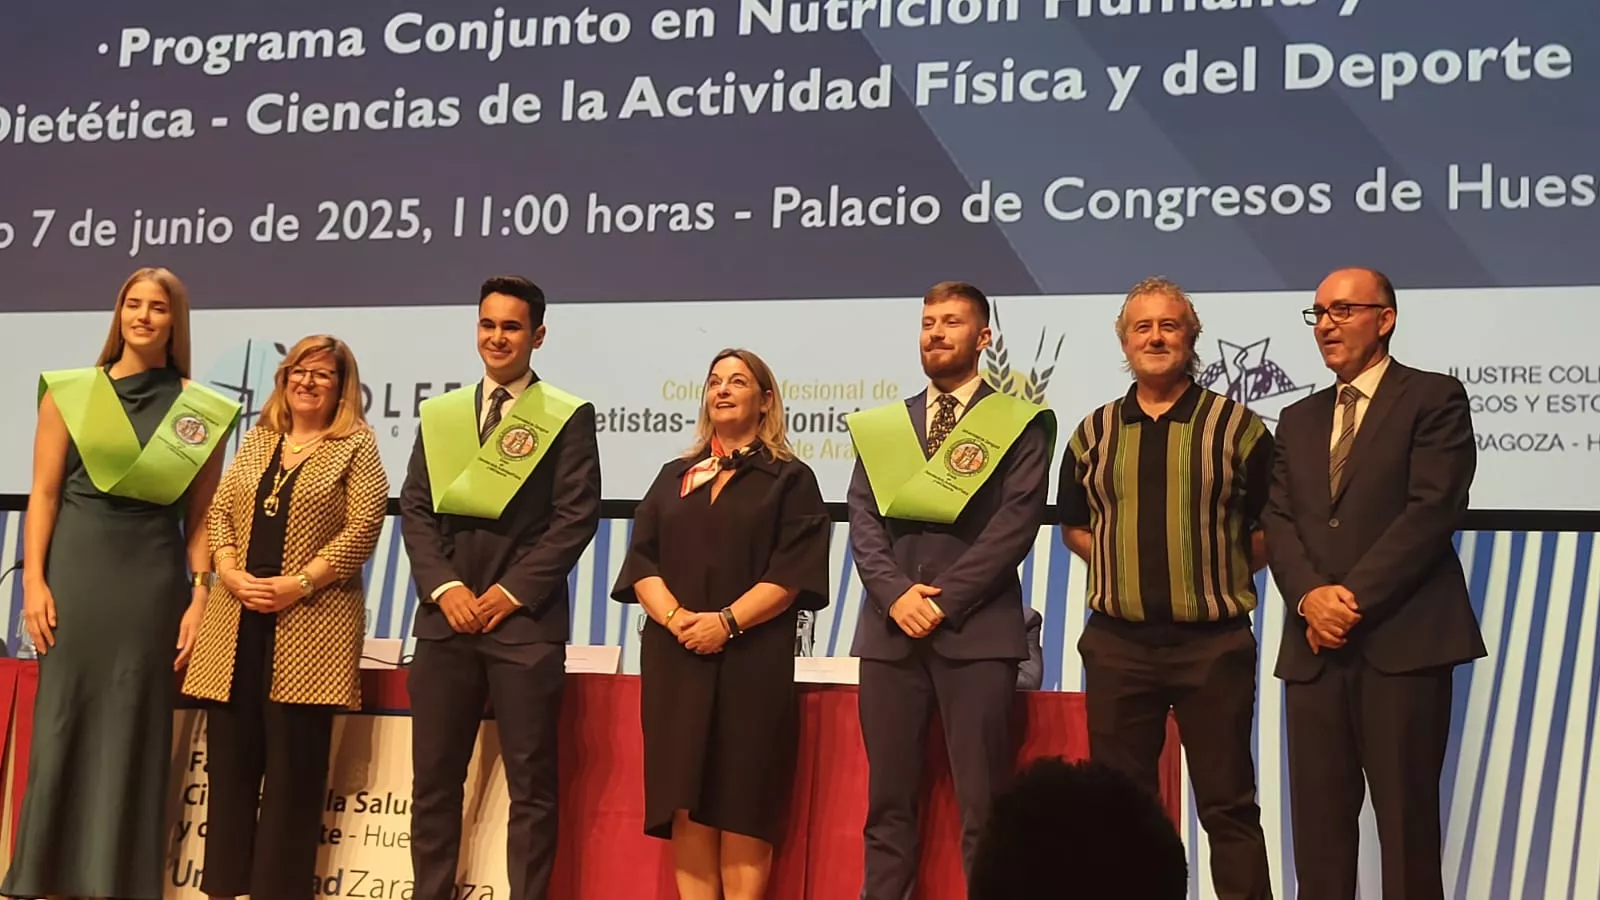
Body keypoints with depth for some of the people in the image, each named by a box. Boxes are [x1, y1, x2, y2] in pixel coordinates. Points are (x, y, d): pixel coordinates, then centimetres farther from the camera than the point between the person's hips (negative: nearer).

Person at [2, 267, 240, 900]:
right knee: (61, 724, 2)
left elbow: (199, 517, 4)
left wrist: (199, 598, -3)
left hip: (152, 582, 0)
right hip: (75, 573, 0)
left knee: (133, 733, 3)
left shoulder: (200, 411, 5)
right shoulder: (69, 392, 4)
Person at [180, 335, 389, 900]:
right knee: (229, 755, 5)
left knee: (293, 764, -4)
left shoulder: (356, 445, 1)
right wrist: (229, 573, -6)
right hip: (238, 615, 5)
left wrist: (300, 584, -15)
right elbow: (220, 512, 12)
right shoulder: (257, 440, 16)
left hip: (310, 618, -5)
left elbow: (363, 529, -9)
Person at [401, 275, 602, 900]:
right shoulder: (439, 414, 14)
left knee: (531, 785, 0)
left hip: (526, 621, -4)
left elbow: (577, 517, -5)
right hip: (445, 619, 4)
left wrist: (514, 591, -12)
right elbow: (415, 509, 9)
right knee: (433, 782, 5)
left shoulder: (569, 417, 3)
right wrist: (444, 586, -7)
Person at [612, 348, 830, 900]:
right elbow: (640, 562, 8)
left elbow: (792, 572, -6)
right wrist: (674, 617, -11)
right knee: (685, 803, 0)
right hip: (675, 661, 4)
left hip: (753, 662, -4)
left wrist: (726, 621, -17)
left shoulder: (790, 480, 5)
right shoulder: (674, 478, 17)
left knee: (741, 805, -4)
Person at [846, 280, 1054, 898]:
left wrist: (944, 597, -12)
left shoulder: (1020, 425, 5)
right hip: (888, 632, 4)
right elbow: (864, 521, 7)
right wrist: (897, 593, -10)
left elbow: (1017, 522, -6)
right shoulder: (882, 426, 16)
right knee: (888, 802, 5)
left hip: (977, 632, -3)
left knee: (984, 809, -4)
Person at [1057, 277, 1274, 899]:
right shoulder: (1093, 433, 10)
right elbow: (1073, 526, 19)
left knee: (1228, 804, 1)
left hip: (1213, 643, -3)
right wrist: (1120, 564, 6)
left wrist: (1224, 570, -4)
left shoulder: (1237, 426, 2)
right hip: (1117, 643, 3)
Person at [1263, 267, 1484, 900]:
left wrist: (1355, 597, -13)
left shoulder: (1434, 399, 3)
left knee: (1407, 818, -1)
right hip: (1315, 645, 5)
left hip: (1403, 641, -5)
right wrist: (1311, 596, -10)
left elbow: (1432, 510, -9)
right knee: (1317, 821, 4)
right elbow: (1279, 522, 10)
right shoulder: (1298, 421, 20)